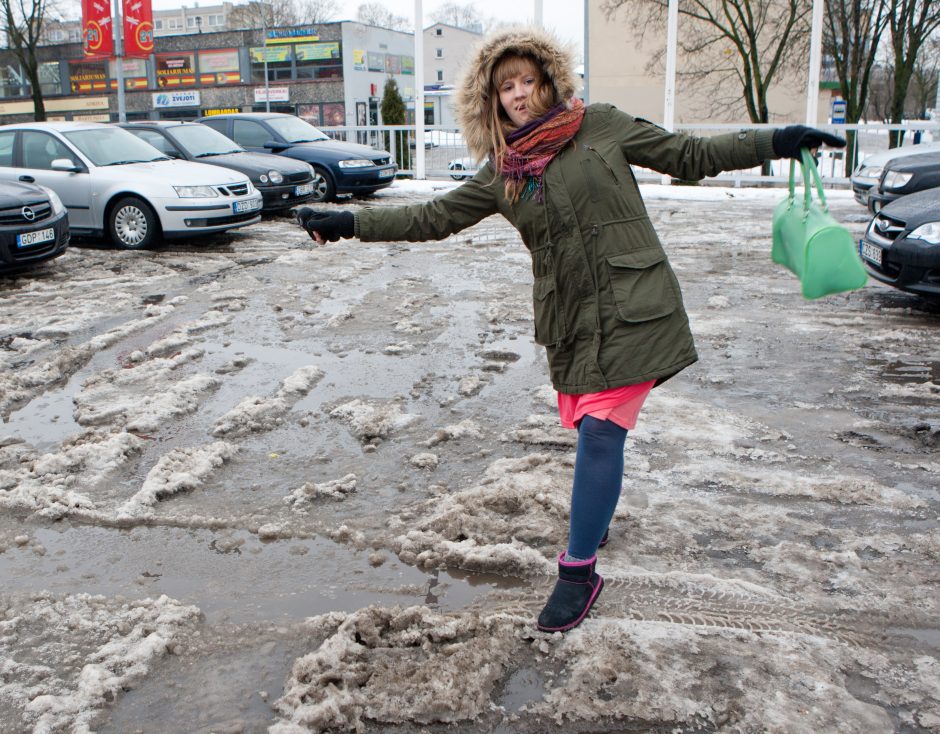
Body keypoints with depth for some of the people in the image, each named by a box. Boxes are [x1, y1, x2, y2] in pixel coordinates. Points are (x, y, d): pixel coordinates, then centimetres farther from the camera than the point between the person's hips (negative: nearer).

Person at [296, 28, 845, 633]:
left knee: (601, 431, -12)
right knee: (592, 430, 11)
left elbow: (690, 156, 8)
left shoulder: (601, 126, 2)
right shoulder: (501, 176, 10)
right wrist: (348, 224, 4)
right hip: (570, 322, 4)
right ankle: (596, 522, 39)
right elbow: (433, 217, 10)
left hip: (633, 310, -4)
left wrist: (777, 141, 6)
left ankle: (579, 572, -2)